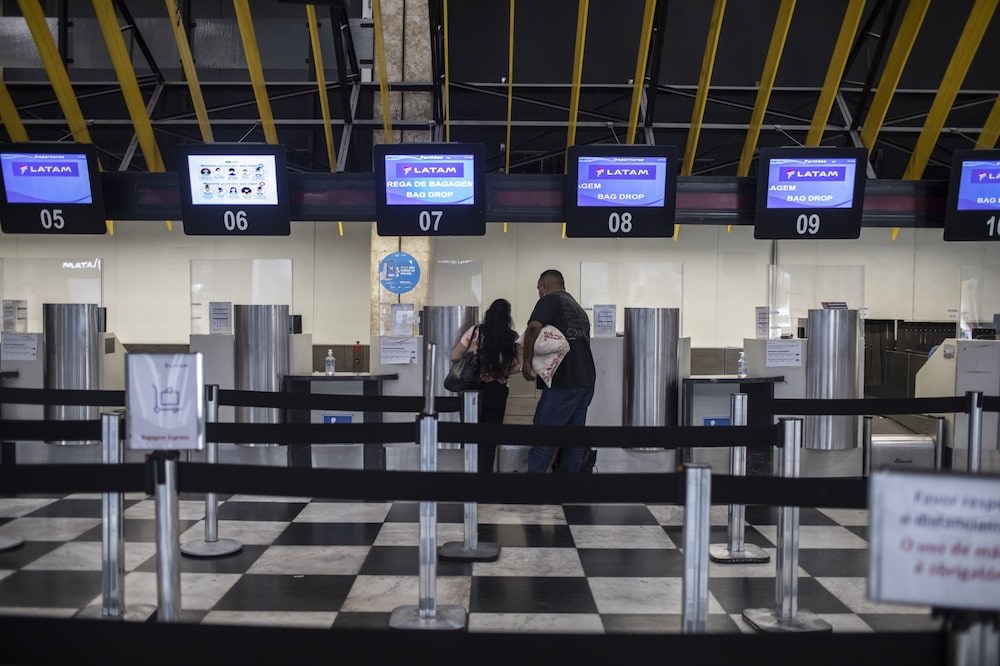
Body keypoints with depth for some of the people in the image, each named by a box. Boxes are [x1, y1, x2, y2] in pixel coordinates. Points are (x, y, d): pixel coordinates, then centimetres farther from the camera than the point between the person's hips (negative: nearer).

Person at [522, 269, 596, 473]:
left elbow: (534, 327, -18)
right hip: (586, 380, 8)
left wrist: (527, 361, -11)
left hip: (563, 382, -8)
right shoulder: (580, 310, 24)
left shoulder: (550, 300, -1)